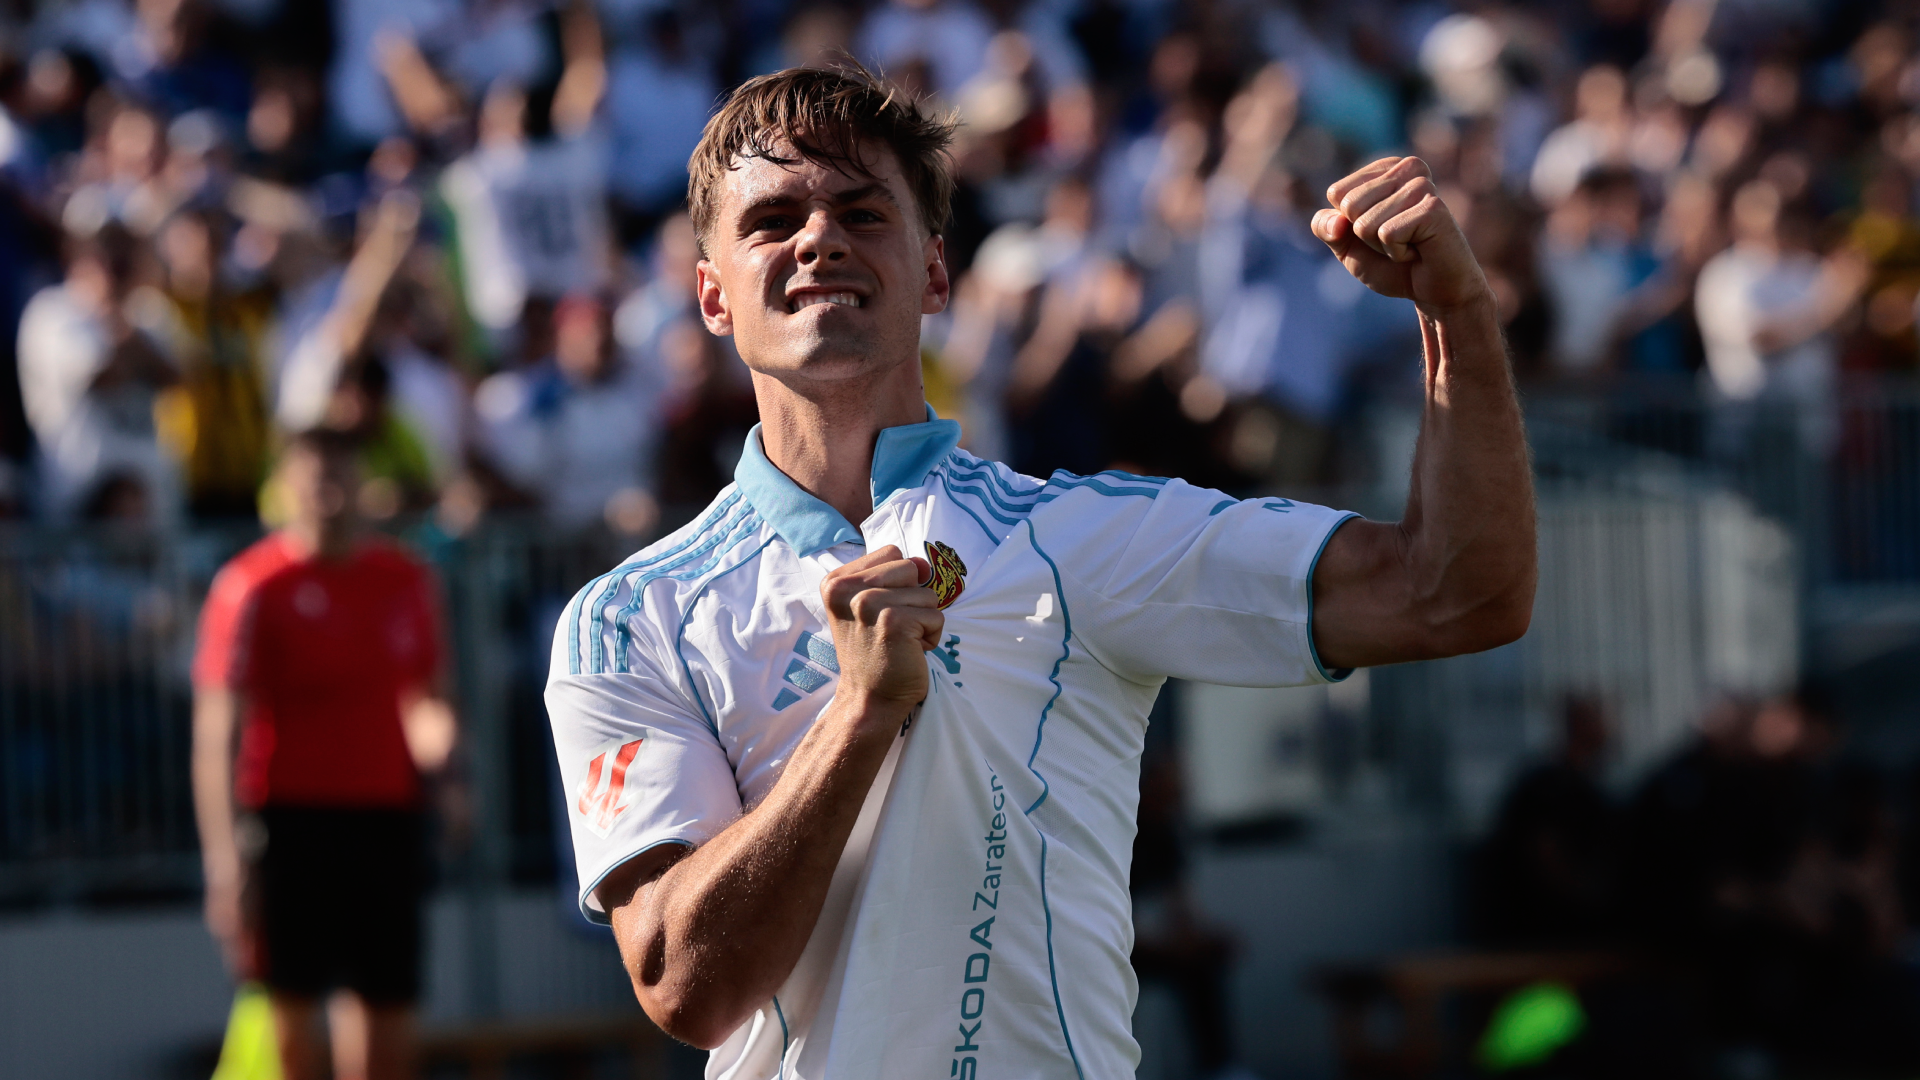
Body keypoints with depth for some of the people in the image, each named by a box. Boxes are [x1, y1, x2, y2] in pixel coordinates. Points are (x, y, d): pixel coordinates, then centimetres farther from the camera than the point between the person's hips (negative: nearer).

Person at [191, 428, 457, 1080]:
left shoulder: (405, 581, 11)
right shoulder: (252, 586, -5)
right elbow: (217, 729, -7)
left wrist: (433, 736, -4)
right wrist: (224, 856, -14)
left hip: (386, 812, 5)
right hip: (287, 814, -5)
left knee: (387, 999, 4)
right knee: (290, 1002, -3)